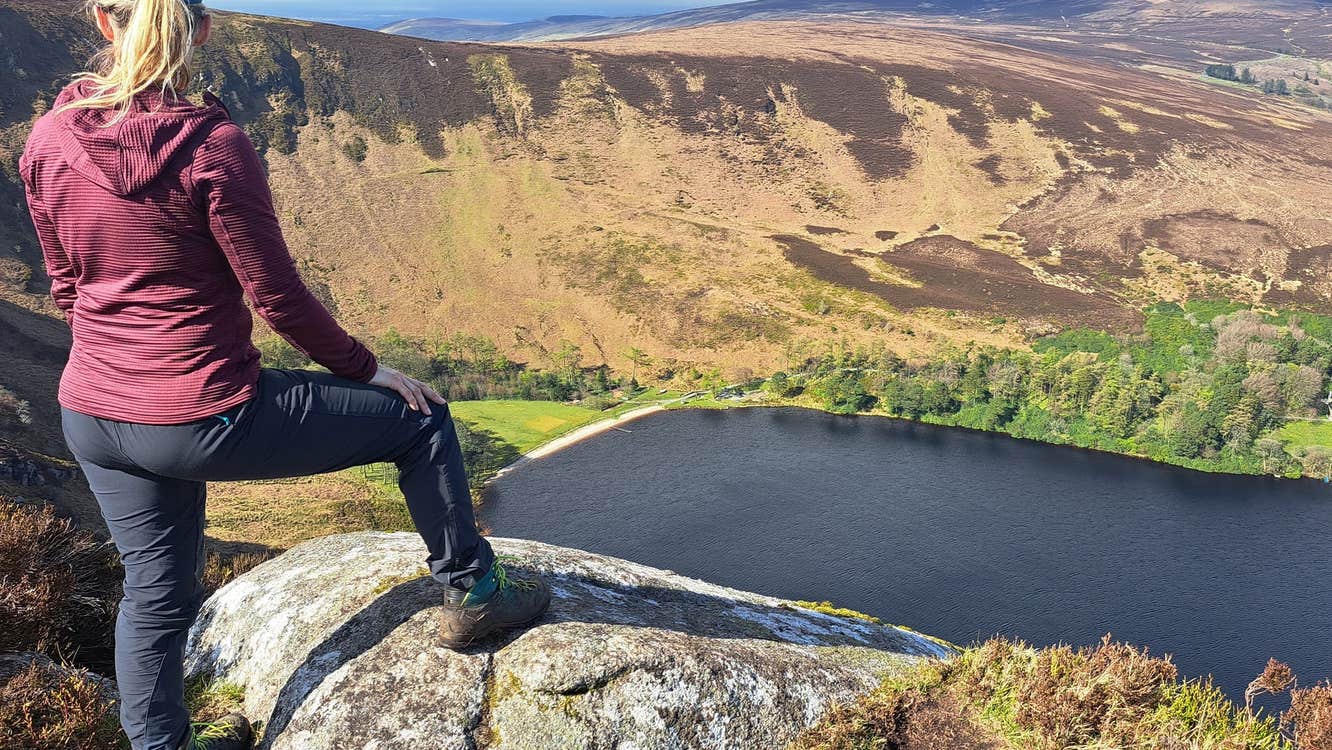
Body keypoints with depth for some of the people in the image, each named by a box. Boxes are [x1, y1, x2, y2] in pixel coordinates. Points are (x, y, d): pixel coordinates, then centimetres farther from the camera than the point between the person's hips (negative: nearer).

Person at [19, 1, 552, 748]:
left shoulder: (49, 140, 0)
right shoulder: (215, 146, -18)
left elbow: (68, 287, 10)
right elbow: (280, 298, -13)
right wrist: (366, 368, 2)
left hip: (91, 419, 7)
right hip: (203, 421, -7)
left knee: (157, 590, 26)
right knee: (421, 420, 9)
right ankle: (473, 594, 22)